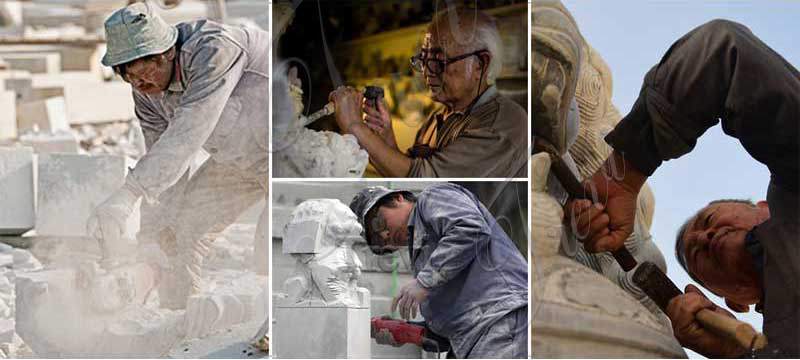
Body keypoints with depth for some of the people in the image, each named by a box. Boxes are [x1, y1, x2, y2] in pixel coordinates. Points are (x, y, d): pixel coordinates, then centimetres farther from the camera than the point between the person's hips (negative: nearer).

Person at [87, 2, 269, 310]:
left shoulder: (214, 49, -33)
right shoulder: (146, 89, -8)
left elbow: (187, 133, -42)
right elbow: (162, 159, -6)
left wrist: (127, 196, -49)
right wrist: (150, 241, -11)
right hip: (238, 156, 8)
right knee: (180, 226, 5)